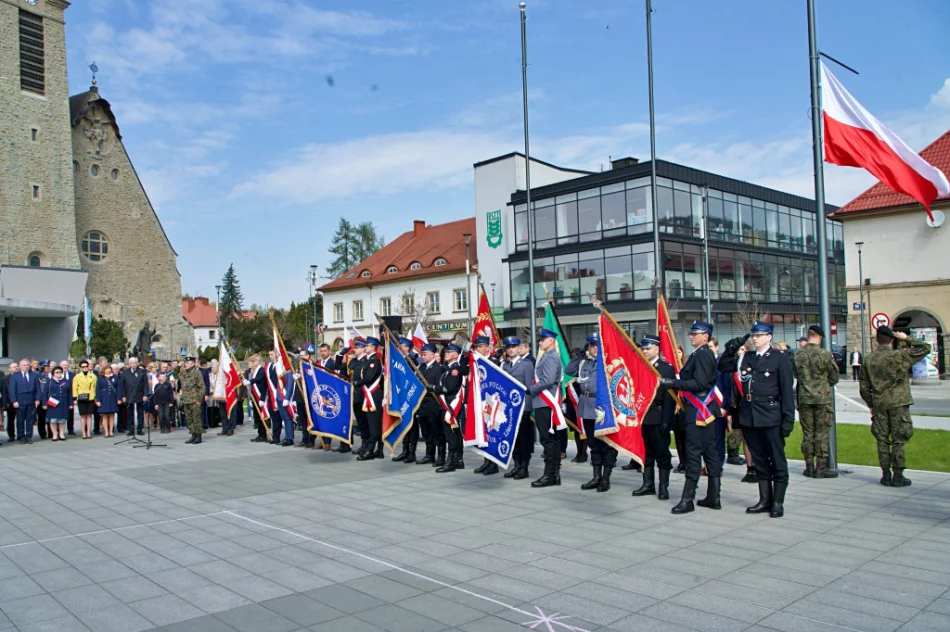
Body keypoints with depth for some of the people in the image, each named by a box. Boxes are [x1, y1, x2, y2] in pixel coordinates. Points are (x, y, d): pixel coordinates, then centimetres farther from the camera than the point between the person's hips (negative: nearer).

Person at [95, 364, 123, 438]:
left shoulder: (116, 377, 4)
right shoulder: (100, 378, 3)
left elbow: (119, 388, 2)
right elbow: (98, 389, 0)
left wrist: (119, 398, -4)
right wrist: (98, 400, -6)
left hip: (113, 399, 1)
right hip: (104, 399, -1)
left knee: (112, 415, 5)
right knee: (104, 416, 1)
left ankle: (111, 431, 10)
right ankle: (106, 432, 4)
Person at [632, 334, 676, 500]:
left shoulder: (667, 368, -5)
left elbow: (670, 396, -10)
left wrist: (666, 420, -15)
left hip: (659, 418, -5)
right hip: (643, 416, 5)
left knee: (662, 453, 2)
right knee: (646, 452, 11)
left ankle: (663, 487, 9)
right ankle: (648, 484, 19)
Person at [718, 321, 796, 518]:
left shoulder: (780, 359, -3)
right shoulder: (746, 358, 12)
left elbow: (787, 391, -6)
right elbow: (723, 366, 18)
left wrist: (788, 419, -11)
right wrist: (732, 347, 4)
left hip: (771, 417, -5)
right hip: (749, 417, 5)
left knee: (777, 461, 2)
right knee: (759, 461, 12)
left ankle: (778, 502, 9)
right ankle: (765, 500, 20)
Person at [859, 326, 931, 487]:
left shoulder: (868, 360, 3)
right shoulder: (899, 356, -9)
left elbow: (864, 387, 7)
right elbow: (925, 348, -2)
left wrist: (871, 405, 17)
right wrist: (907, 338, 7)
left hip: (879, 404, 3)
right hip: (898, 403, -3)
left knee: (882, 440, 8)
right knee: (898, 440, 2)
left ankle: (886, 475, 11)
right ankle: (898, 476, 4)